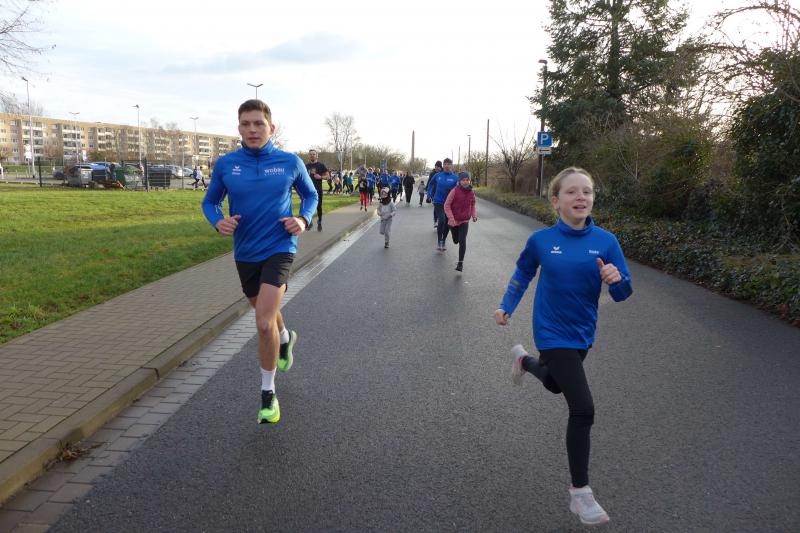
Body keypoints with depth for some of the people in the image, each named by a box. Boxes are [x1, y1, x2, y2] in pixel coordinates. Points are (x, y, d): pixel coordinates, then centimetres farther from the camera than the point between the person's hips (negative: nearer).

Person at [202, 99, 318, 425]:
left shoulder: (290, 162, -6)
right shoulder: (225, 164, -3)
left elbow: (310, 195, 10)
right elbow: (210, 202, 9)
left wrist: (304, 220, -10)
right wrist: (218, 221, -14)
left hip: (279, 249, -3)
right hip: (245, 253, 4)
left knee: (264, 324, -16)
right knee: (266, 314, 23)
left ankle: (268, 393, 5)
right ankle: (285, 338, 60)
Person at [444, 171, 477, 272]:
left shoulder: (471, 194, -3)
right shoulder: (455, 191, -14)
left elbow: (472, 206, 13)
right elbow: (447, 205, -13)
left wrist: (474, 215, -5)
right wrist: (451, 218, -21)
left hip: (464, 222, 1)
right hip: (453, 221, 0)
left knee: (462, 241, -15)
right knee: (456, 241, 16)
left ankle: (460, 263, -6)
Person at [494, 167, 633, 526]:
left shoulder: (605, 241, -10)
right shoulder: (541, 240, -13)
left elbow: (622, 295, -9)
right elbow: (523, 273, 7)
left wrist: (616, 279, -30)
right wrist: (506, 307, 2)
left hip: (583, 333, 4)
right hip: (553, 334, -4)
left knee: (554, 385, 29)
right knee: (583, 410, -10)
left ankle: (523, 360, 63)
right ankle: (580, 494, 8)